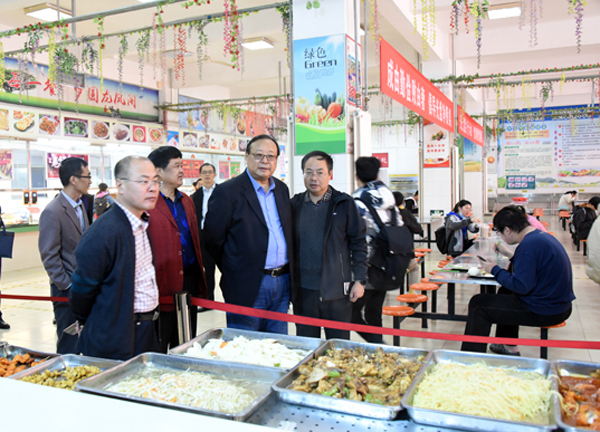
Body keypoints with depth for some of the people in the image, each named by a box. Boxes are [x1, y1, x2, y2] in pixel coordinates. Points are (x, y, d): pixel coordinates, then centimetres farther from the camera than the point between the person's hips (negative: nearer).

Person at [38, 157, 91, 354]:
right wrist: (66, 285, -14)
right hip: (67, 290, -8)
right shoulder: (53, 212, -16)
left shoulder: (80, 205, 10)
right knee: (69, 345, 4)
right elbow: (49, 256, -16)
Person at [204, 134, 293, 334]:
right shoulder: (227, 191, -8)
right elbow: (212, 239, -6)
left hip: (283, 282, 6)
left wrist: (288, 273, 13)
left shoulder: (282, 189, 12)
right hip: (248, 286, -6)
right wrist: (232, 271, 1)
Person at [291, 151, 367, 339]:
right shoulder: (295, 204, 6)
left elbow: (359, 243, 1)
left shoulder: (345, 203, 0)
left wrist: (360, 280, -4)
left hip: (337, 290, -2)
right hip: (303, 290, 2)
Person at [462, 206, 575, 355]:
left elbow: (521, 286, -26)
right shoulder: (543, 236, 7)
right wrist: (510, 255, 16)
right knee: (505, 291, 33)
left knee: (478, 304, -4)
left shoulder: (528, 245, -24)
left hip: (544, 312, -10)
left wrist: (494, 270, -13)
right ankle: (509, 347, 39)